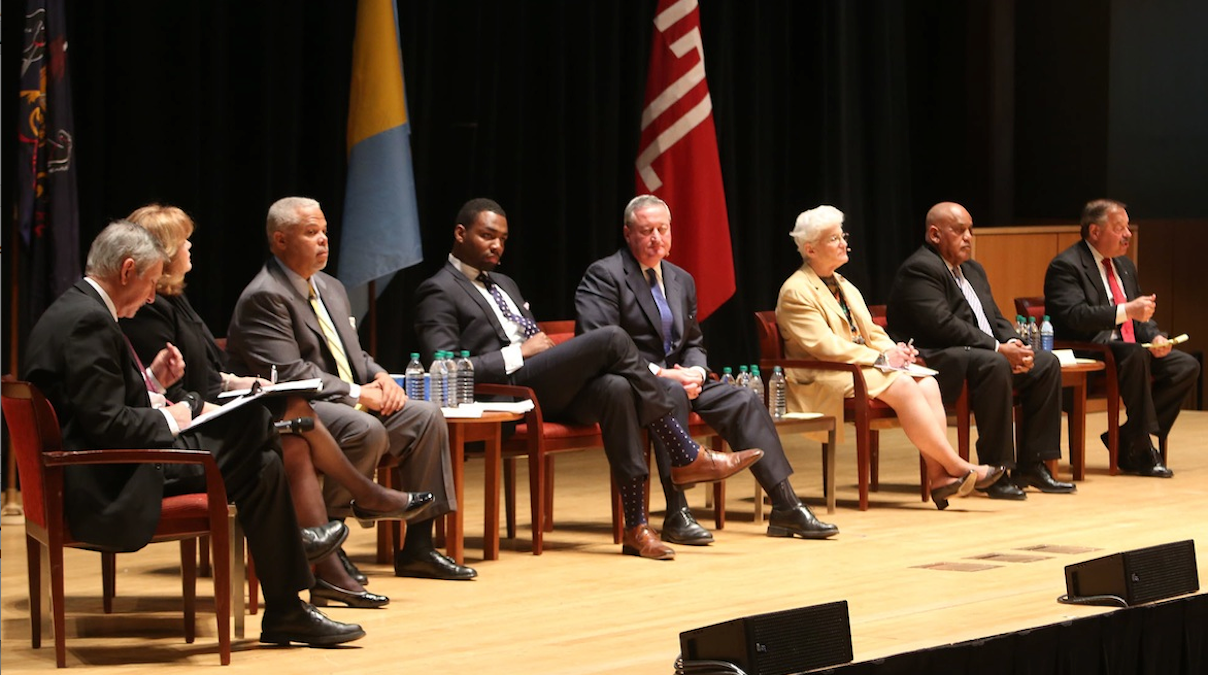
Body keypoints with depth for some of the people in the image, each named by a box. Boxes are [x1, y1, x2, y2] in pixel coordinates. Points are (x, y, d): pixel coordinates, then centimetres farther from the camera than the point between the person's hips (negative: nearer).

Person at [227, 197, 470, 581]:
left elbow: (354, 355, 23)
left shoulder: (332, 289, 19)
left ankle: (417, 547, -5)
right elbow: (288, 372, -20)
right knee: (367, 430, -34)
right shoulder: (264, 297, -12)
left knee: (426, 416, -6)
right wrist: (355, 394, -19)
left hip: (351, 403, 9)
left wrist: (380, 377, 0)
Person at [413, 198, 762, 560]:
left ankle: (636, 527, -30)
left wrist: (544, 347, 6)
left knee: (615, 387, -27)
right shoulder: (438, 292, 2)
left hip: (550, 391, 8)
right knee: (612, 338, -22)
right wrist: (519, 353, -11)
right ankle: (687, 458, -16)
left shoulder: (504, 284, 30)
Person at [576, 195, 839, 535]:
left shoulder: (682, 280, 17)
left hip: (675, 377, 7)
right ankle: (676, 514, -37)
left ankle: (785, 507, -11)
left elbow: (693, 344, 21)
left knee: (743, 400, -11)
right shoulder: (605, 275, -7)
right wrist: (659, 373, -23)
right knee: (671, 393, -37)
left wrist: (695, 372, -4)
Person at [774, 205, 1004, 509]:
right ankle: (957, 468, -24)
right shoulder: (796, 292, -7)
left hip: (863, 369, 9)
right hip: (822, 381, -9)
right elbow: (823, 346, -17)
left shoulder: (844, 286, 23)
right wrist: (881, 358, -18)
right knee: (903, 387, -28)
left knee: (927, 385, -18)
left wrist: (896, 351, -4)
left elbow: (871, 332, 20)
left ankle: (938, 475, -28)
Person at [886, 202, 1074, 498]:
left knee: (1046, 364, -2)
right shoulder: (920, 269, -11)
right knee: (994, 365, -36)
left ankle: (1030, 465, -3)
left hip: (986, 353, 10)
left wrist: (1014, 345, -4)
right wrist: (998, 348, -23)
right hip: (937, 360, -10)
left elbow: (996, 319, 19)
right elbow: (943, 325, -22)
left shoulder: (973, 270, 22)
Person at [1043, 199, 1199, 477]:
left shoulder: (1125, 265, 19)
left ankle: (1126, 440, -9)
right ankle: (1142, 451, -29)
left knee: (1187, 366, -8)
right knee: (1135, 354, -35)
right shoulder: (1066, 266, -9)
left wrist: (1155, 337, -3)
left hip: (1129, 351, 9)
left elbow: (1142, 318, 21)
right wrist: (1126, 311, -32)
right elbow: (1075, 315, -23)